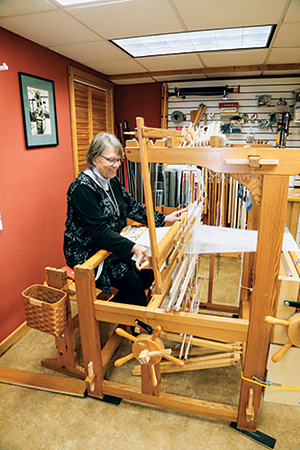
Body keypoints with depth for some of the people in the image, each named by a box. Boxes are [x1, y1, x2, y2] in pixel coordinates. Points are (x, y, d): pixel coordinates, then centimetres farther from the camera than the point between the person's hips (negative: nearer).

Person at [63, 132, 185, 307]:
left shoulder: (112, 181, 5)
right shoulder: (83, 187, -22)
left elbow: (133, 207, 9)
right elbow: (99, 232, -28)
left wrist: (164, 218, -2)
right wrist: (133, 248, -38)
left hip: (113, 245, 9)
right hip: (88, 253, -8)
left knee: (149, 272, 0)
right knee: (133, 284, -16)